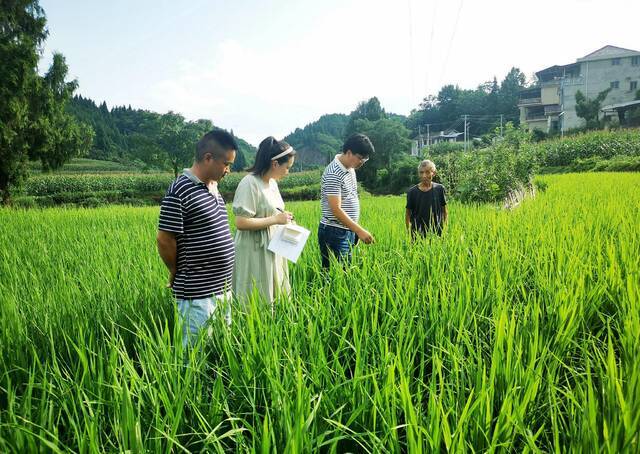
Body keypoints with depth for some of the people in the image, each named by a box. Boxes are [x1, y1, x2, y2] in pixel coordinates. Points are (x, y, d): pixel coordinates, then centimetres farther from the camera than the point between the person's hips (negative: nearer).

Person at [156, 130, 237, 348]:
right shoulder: (180, 191, -18)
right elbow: (164, 240, -16)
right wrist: (177, 272, -1)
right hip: (197, 294, -8)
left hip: (222, 288, 8)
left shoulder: (212, 186, 9)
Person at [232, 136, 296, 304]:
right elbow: (241, 222, -22)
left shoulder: (272, 182, 10)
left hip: (272, 250, 9)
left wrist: (283, 218, 2)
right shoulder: (249, 183, -17)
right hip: (255, 253, -9)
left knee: (275, 295, 13)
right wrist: (276, 219, -18)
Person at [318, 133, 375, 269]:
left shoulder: (350, 169, 11)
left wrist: (356, 230, 15)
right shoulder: (333, 174, -18)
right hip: (334, 233, -9)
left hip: (348, 231, 9)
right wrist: (359, 230, -23)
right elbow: (336, 209, -22)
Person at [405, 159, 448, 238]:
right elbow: (408, 214, 3)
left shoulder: (439, 189, -1)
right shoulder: (412, 192, -4)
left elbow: (444, 211, 8)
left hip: (436, 233, 1)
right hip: (417, 234, -1)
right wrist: (409, 232, -3)